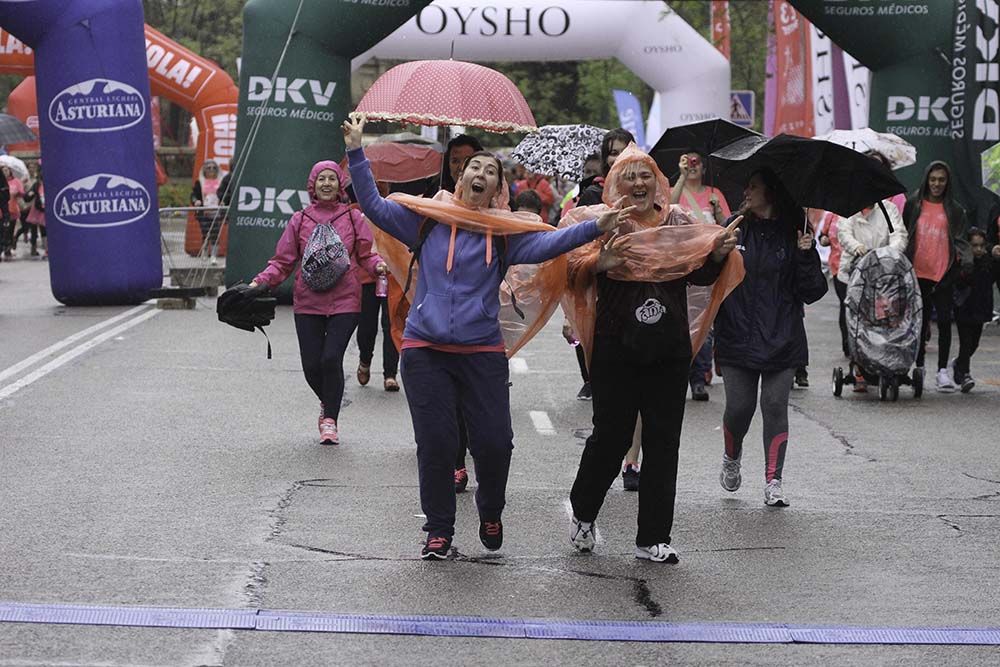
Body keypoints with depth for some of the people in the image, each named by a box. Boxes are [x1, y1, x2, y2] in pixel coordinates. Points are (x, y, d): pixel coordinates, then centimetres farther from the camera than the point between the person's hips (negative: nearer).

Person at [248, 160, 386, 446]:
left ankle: (330, 417, 6)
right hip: (308, 302, 1)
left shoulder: (353, 218, 7)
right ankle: (329, 406, 30)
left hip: (344, 302, -1)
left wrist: (378, 265, -13)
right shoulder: (300, 220, 9)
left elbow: (365, 254, 9)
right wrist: (262, 281, -5)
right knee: (311, 365, -1)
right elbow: (283, 261, 9)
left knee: (331, 359, -14)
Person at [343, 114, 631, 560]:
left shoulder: (506, 230, 5)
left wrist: (596, 227, -23)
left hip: (482, 352, 0)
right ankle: (439, 529, 15)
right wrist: (355, 151, -1)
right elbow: (374, 206, 5)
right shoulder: (429, 217, 7)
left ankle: (490, 514, 26)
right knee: (436, 442, -1)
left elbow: (547, 243, -9)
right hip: (425, 350, 0)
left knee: (494, 442, -2)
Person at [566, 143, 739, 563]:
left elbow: (700, 274, 8)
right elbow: (573, 271, -10)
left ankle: (652, 539, 11)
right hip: (616, 351, -3)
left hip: (670, 354, 3)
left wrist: (717, 255, -11)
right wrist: (601, 262, -28)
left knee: (663, 443, 4)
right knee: (611, 437, 2)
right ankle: (582, 513, 28)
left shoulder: (678, 223, 10)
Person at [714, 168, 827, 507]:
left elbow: (813, 292, 0)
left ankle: (773, 482, 3)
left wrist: (806, 255, -15)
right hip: (737, 336, 1)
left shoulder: (792, 235, 1)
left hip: (781, 339, -1)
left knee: (775, 406, -4)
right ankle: (732, 458, 30)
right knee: (739, 406, 0)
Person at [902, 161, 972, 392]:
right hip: (918, 271, 0)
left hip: (943, 273, 0)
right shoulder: (913, 204, 8)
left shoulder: (954, 209, 9)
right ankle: (919, 367, 15)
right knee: (921, 320, 5)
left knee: (944, 321, -4)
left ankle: (942, 370, 1)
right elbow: (903, 234, 12)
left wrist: (965, 258, -13)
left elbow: (960, 239, 7)